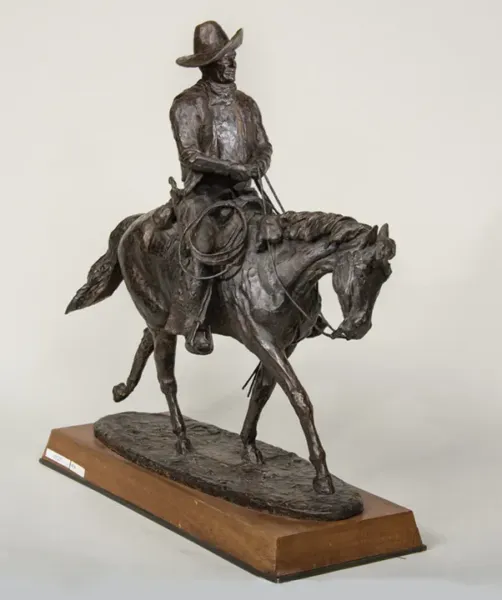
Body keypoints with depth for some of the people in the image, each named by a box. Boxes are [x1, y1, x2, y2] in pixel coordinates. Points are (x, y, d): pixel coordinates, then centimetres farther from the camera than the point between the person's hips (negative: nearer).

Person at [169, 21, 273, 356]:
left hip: (242, 191, 6)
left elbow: (264, 146, 15)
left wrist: (260, 165, -9)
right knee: (204, 239, -32)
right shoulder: (187, 104, -3)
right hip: (202, 190, -6)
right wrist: (237, 169, -18)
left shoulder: (246, 104, 15)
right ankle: (196, 324, -27)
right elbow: (191, 156, -12)